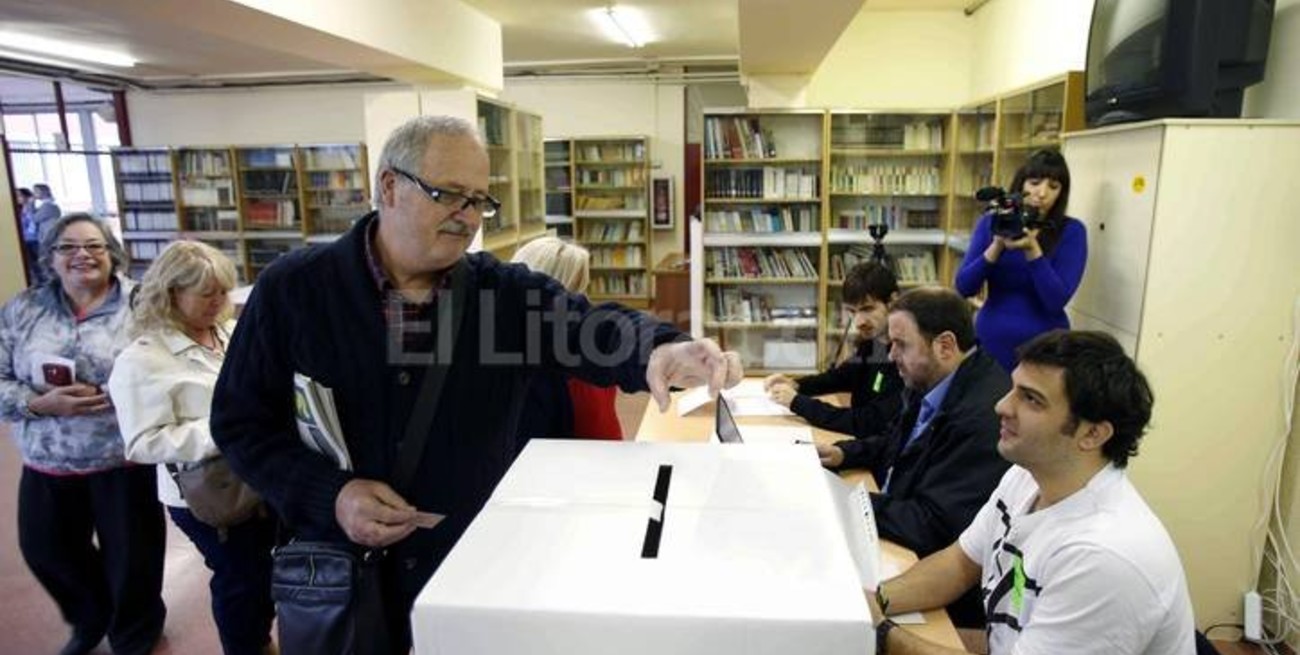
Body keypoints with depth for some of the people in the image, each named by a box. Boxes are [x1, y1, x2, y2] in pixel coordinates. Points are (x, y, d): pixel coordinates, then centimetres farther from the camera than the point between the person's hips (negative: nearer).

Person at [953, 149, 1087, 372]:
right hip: (990, 341, 2)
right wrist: (997, 246, -19)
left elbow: (1057, 300, -15)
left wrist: (1032, 249, -24)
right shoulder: (991, 223, 0)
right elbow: (963, 287, -8)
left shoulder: (1071, 231, -6)